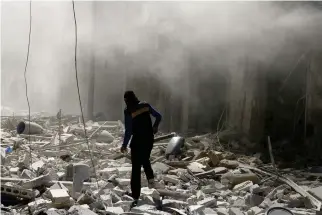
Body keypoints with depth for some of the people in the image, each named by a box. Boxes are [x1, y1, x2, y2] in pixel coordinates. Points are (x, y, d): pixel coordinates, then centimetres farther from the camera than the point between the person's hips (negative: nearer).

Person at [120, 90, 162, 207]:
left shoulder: (128, 111, -14)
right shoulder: (146, 105, -1)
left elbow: (128, 131, -14)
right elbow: (159, 116, 6)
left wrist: (124, 145, -2)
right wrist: (155, 127, 24)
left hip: (137, 141, -5)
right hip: (149, 139, 5)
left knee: (136, 168, 3)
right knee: (145, 159, 32)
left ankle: (136, 197, 5)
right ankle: (150, 178, 14)